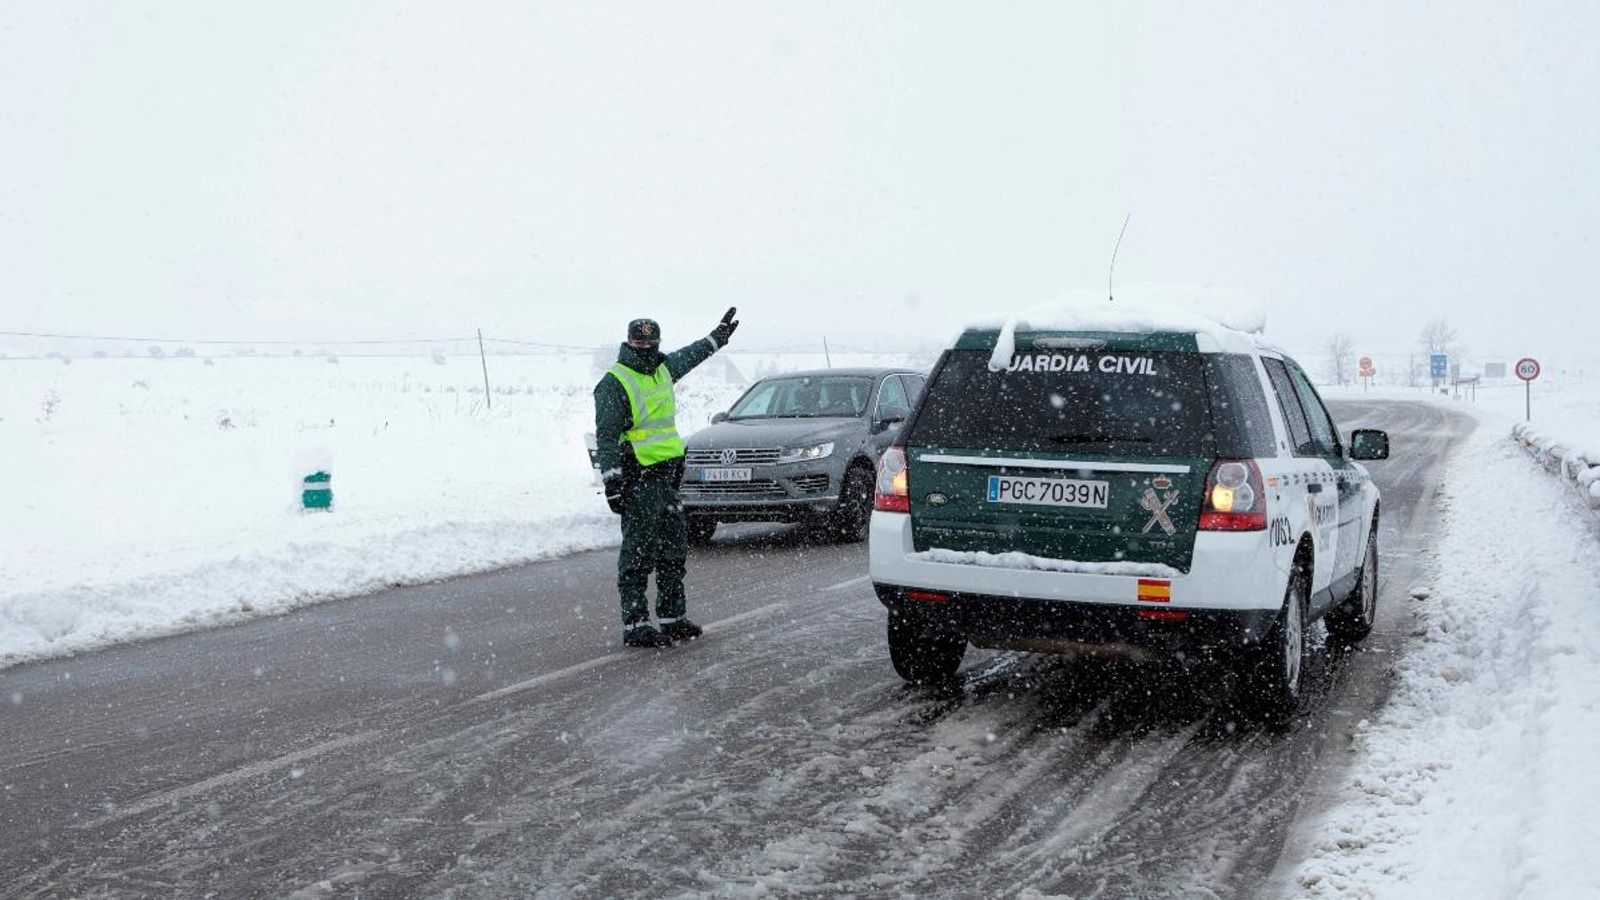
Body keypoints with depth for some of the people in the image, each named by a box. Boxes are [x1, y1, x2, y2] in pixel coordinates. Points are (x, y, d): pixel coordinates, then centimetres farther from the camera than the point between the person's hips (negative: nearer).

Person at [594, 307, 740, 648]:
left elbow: (688, 356, 37)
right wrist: (613, 483, -19)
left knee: (674, 550, 14)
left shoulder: (663, 369, 13)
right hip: (638, 480, -9)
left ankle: (674, 618, 25)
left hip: (667, 476, 9)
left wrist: (718, 336, 46)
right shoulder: (614, 384, -11)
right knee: (638, 555, -7)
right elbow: (605, 437, -14)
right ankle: (635, 626, -3)